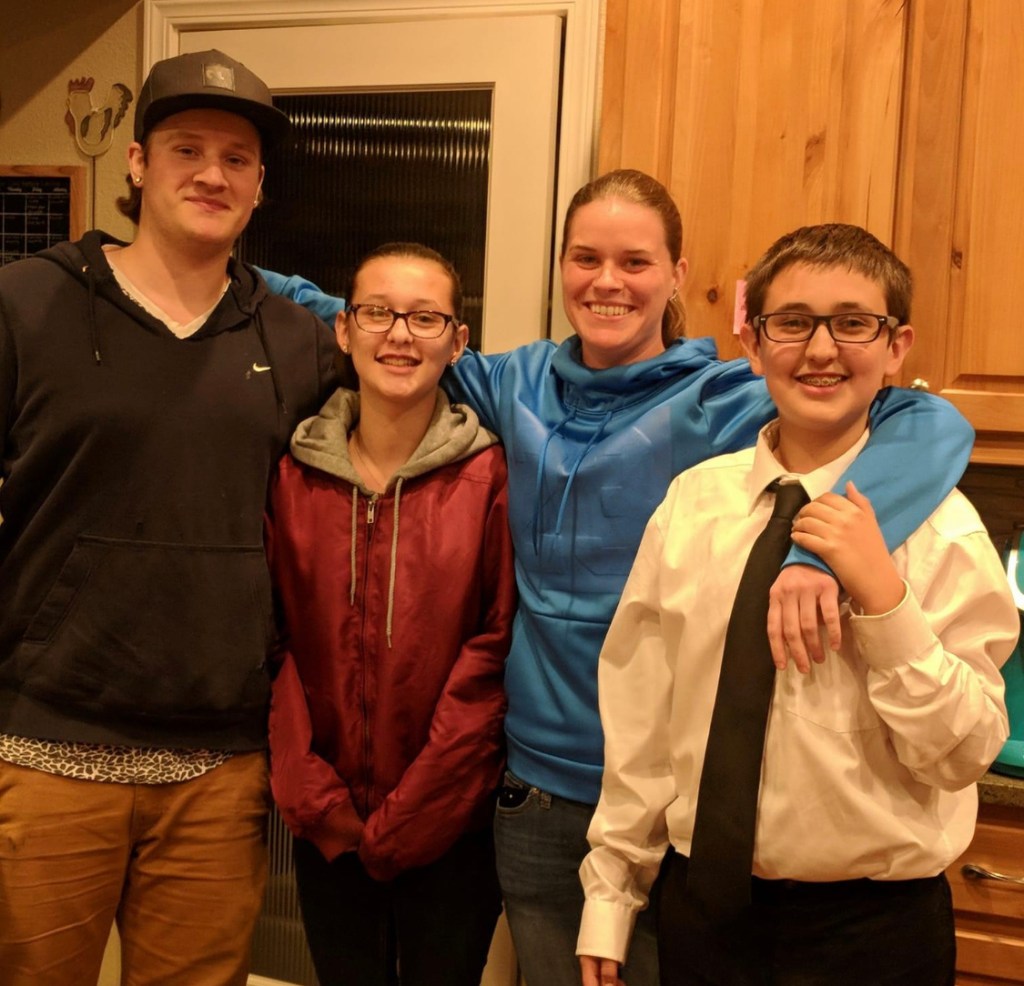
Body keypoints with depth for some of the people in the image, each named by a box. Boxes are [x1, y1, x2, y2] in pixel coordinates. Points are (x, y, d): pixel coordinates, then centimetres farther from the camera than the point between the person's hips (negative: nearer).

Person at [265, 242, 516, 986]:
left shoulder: (490, 475, -8)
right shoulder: (296, 472, -1)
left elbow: (494, 650, -9)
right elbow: (273, 642, 0)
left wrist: (405, 819, -9)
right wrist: (316, 799, -6)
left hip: (450, 827, -2)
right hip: (328, 830, 2)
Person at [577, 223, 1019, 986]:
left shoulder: (939, 524, -10)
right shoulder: (693, 500, -4)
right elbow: (639, 711, -1)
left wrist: (883, 597, -23)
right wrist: (610, 896, 4)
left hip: (873, 923, -2)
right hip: (701, 901, 2)